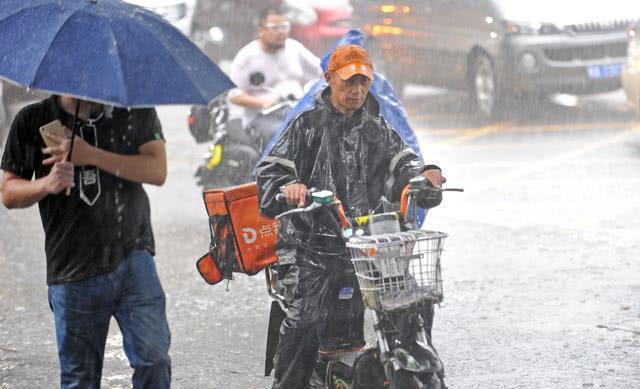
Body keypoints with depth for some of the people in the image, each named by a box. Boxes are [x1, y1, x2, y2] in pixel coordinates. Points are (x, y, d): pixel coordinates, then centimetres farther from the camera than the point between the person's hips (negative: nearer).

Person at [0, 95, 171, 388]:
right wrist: (46, 185, -15)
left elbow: (158, 171, -9)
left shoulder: (136, 110, 2)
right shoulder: (32, 121, 2)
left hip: (133, 257, 0)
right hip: (71, 267, 0)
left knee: (153, 356, -10)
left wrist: (92, 155, -18)